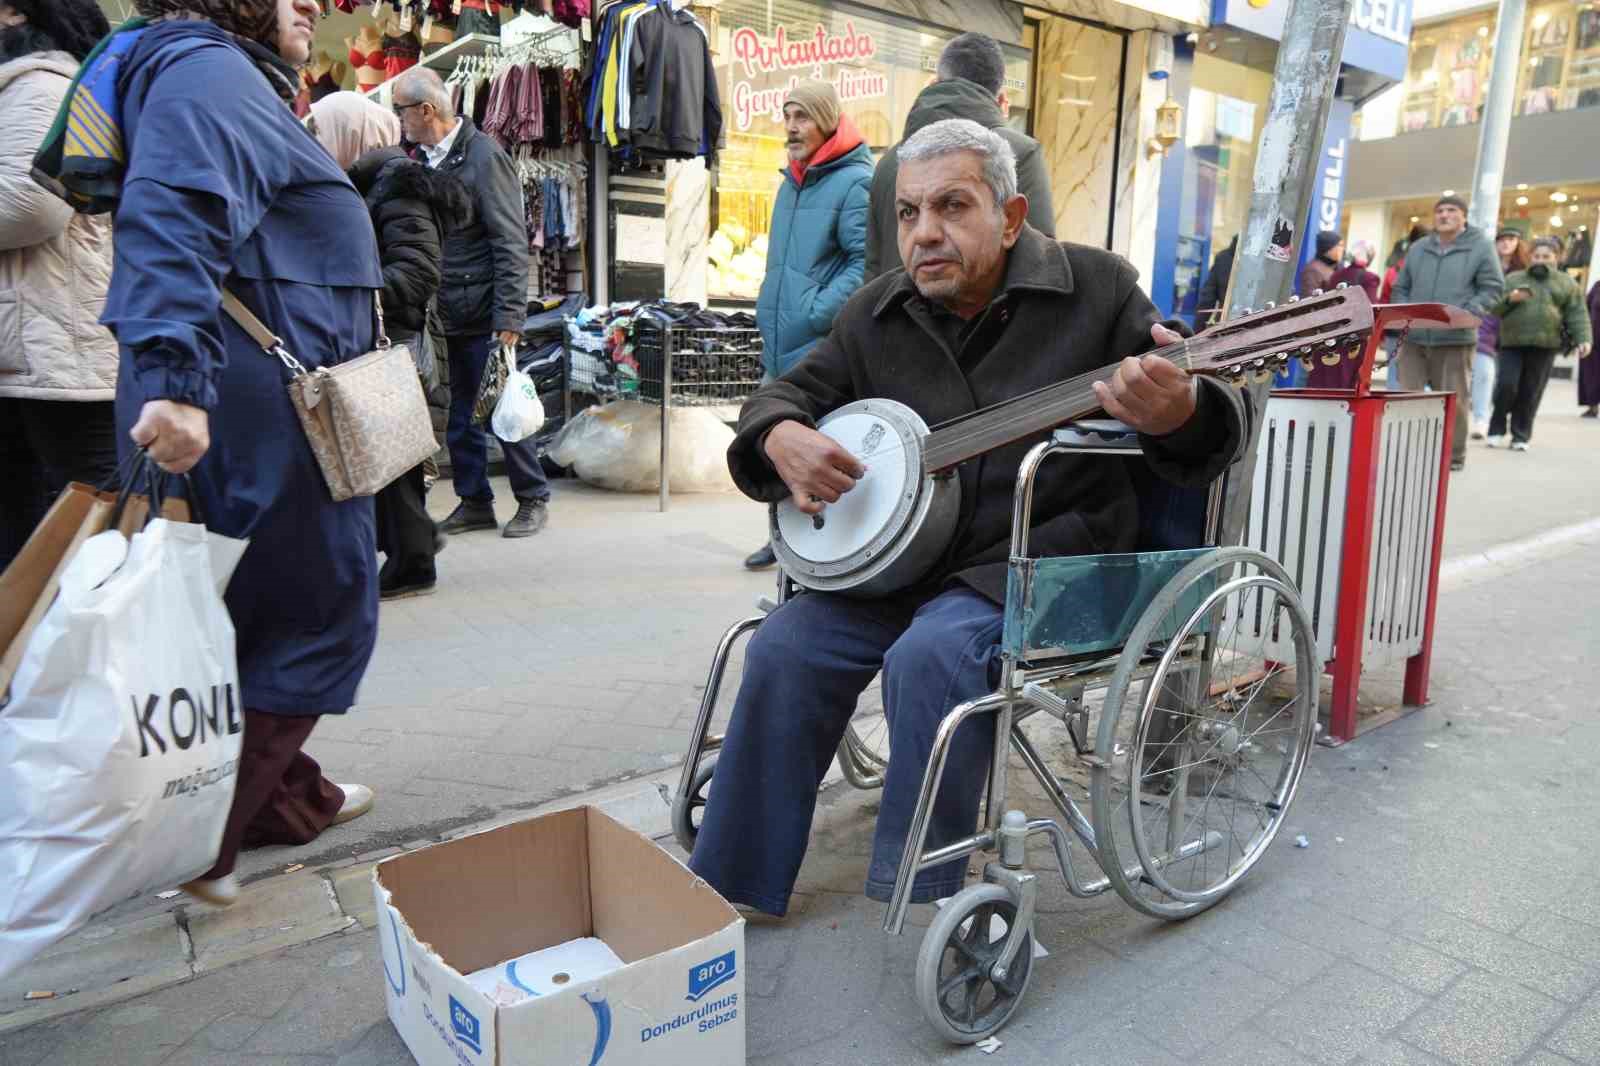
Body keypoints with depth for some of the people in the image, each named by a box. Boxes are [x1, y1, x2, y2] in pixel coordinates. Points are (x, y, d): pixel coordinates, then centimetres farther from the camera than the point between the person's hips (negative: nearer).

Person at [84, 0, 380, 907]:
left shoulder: (241, 81, 23)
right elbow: (176, 220, -27)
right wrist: (174, 376, -37)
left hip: (275, 405, 11)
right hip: (263, 408, -11)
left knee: (274, 612, 17)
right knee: (324, 617, -4)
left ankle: (289, 794, 30)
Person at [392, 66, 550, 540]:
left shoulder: (482, 156, -10)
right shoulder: (426, 159, 11)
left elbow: (511, 243, -15)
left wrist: (509, 316, -20)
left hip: (484, 316, -7)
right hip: (447, 317, 7)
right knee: (456, 415, 10)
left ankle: (533, 500, 14)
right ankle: (474, 501, 21)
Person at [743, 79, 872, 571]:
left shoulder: (856, 182, -10)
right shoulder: (792, 182, 18)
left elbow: (866, 262, -18)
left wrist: (818, 315, -20)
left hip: (823, 351, -9)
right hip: (780, 349, 9)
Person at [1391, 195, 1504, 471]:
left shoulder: (1480, 247, 2)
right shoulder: (1417, 249, 14)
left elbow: (1492, 288, -1)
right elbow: (1401, 287, 18)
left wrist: (1466, 314, -16)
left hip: (1455, 338, -3)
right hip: (1414, 336, 4)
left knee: (1453, 399, 1)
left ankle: (1453, 455, 13)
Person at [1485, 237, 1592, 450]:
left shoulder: (1567, 284, 12)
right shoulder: (1513, 279, 13)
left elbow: (1577, 314, 6)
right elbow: (1494, 308, 9)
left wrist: (1583, 339, -7)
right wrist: (1510, 299, -11)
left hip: (1545, 345, 0)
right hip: (1512, 343, 0)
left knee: (1531, 392, 2)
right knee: (1506, 385, -9)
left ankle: (1521, 436, 10)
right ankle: (1497, 430, 8)